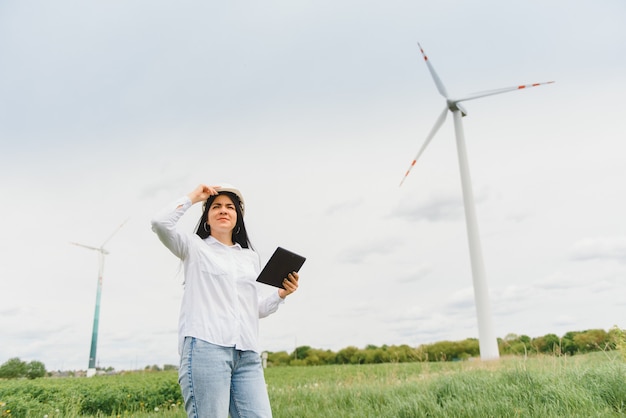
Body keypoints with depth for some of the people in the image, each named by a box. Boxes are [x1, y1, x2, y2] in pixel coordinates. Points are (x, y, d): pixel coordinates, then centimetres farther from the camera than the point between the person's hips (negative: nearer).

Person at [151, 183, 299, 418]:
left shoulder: (251, 257, 23)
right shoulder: (194, 247, 11)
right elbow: (160, 223, -7)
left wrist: (281, 294, 7)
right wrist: (192, 198, 4)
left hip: (247, 354, 4)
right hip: (205, 348, -4)